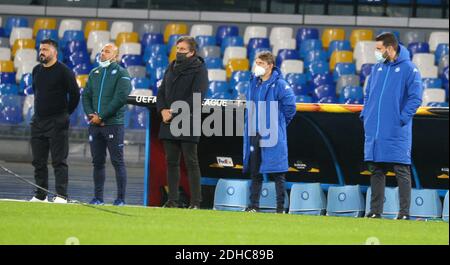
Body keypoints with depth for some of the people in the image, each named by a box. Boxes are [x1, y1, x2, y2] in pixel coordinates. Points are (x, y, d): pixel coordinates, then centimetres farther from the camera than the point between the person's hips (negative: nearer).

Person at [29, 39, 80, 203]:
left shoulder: (63, 71, -8)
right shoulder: (36, 70, 12)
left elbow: (75, 94, -6)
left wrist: (66, 113, 1)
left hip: (57, 122, -7)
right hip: (38, 122, 7)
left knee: (59, 161, -8)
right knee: (38, 161, 8)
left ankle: (61, 196, -9)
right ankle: (40, 195, 14)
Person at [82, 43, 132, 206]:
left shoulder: (121, 74, -2)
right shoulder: (94, 73, 16)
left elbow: (120, 98, -12)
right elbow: (86, 96, 13)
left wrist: (101, 116, -13)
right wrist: (90, 115, -5)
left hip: (113, 124, -5)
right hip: (94, 125, 5)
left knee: (117, 162, -4)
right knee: (97, 162, 6)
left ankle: (121, 198, -1)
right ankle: (98, 197, 10)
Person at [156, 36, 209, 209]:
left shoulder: (198, 69, -4)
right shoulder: (171, 68, 17)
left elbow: (196, 97, -13)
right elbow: (161, 91, 16)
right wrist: (163, 110, -3)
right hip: (169, 123, 7)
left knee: (191, 162, -6)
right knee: (171, 162, 7)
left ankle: (196, 202, -6)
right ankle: (173, 200, 10)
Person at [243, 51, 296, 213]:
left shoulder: (279, 85, -9)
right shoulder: (253, 83, 11)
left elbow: (290, 107, -10)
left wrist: (278, 124, -1)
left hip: (273, 136, -7)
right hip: (254, 134, 7)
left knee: (278, 174, -3)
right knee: (255, 172, 9)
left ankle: (281, 208, -1)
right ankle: (254, 206, 13)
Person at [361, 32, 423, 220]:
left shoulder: (409, 69, -7)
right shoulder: (377, 68, 13)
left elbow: (415, 98, -10)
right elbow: (368, 94, 21)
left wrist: (402, 118, -14)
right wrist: (365, 114, 9)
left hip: (397, 133, -6)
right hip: (374, 130, 6)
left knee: (402, 171, -4)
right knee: (376, 171, 9)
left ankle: (404, 213, -5)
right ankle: (375, 210, 13)